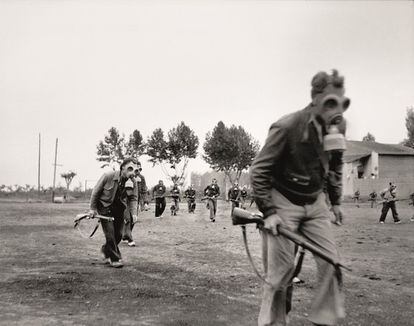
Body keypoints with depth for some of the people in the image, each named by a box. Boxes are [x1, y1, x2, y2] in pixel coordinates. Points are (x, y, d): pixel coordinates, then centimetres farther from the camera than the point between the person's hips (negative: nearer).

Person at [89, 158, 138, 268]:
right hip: (105, 208, -4)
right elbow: (96, 191, -9)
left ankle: (106, 250, 36)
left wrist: (133, 213, -15)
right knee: (110, 234, -10)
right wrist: (92, 208, -6)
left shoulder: (133, 182, -9)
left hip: (119, 209, 4)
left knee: (118, 235, 8)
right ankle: (115, 258, 5)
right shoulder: (108, 176, -19)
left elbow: (133, 198, 0)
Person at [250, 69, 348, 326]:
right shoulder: (287, 127, -24)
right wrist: (268, 212, -18)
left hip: (315, 202, 6)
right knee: (281, 271, -3)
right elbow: (259, 171, -17)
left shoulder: (338, 127, -6)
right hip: (283, 202, -5)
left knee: (331, 262, 0)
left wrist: (336, 200, 14)